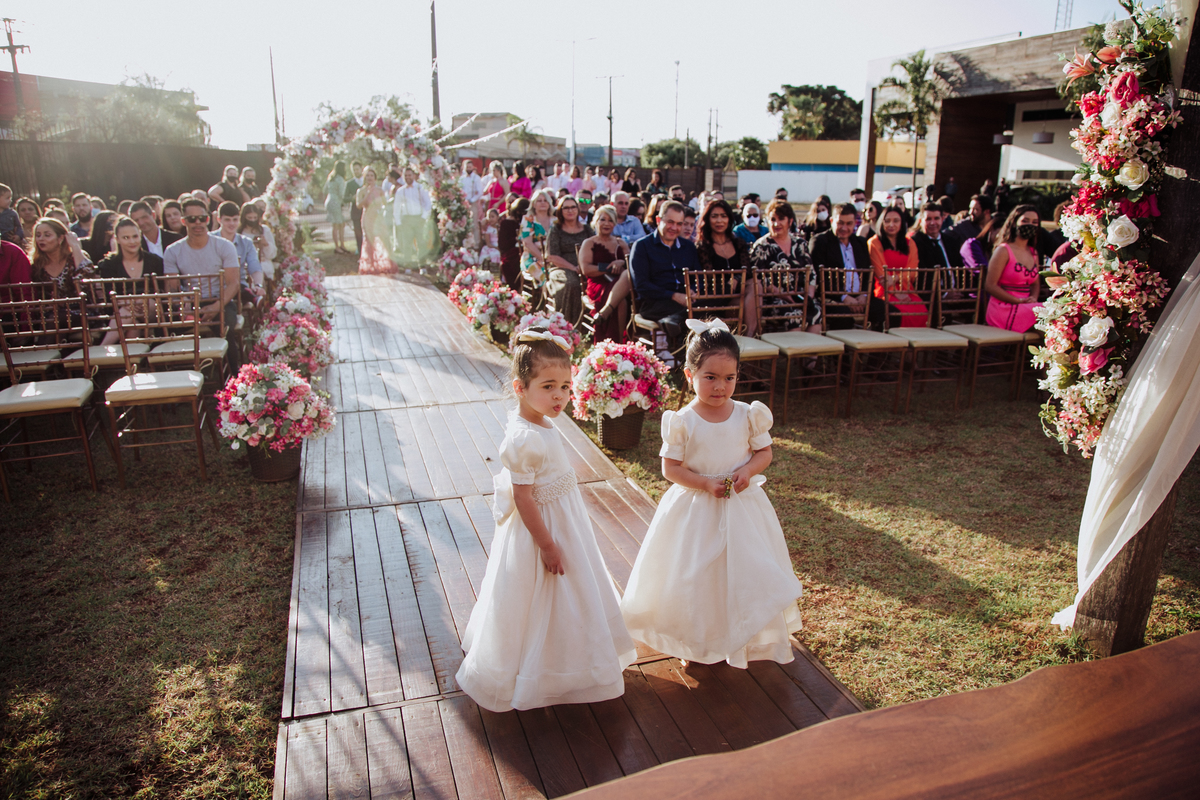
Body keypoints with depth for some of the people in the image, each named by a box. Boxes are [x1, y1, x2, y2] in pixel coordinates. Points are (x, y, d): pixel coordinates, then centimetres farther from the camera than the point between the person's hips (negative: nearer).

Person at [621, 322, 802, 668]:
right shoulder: (682, 422, -14)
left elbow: (764, 452, 4)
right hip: (696, 510, -2)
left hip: (742, 507, 2)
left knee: (744, 571, 10)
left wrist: (748, 471, -16)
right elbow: (670, 468, -10)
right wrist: (706, 484, -21)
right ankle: (695, 642, 30)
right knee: (695, 576, 8)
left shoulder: (748, 415, -6)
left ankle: (742, 639, 33)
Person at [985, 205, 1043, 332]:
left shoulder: (1033, 252, 19)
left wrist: (1033, 298, -1)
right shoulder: (1003, 251, -2)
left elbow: (1035, 283, 23)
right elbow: (990, 285, -8)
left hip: (1025, 307, 7)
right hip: (1004, 309, -7)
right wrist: (1019, 301, -14)